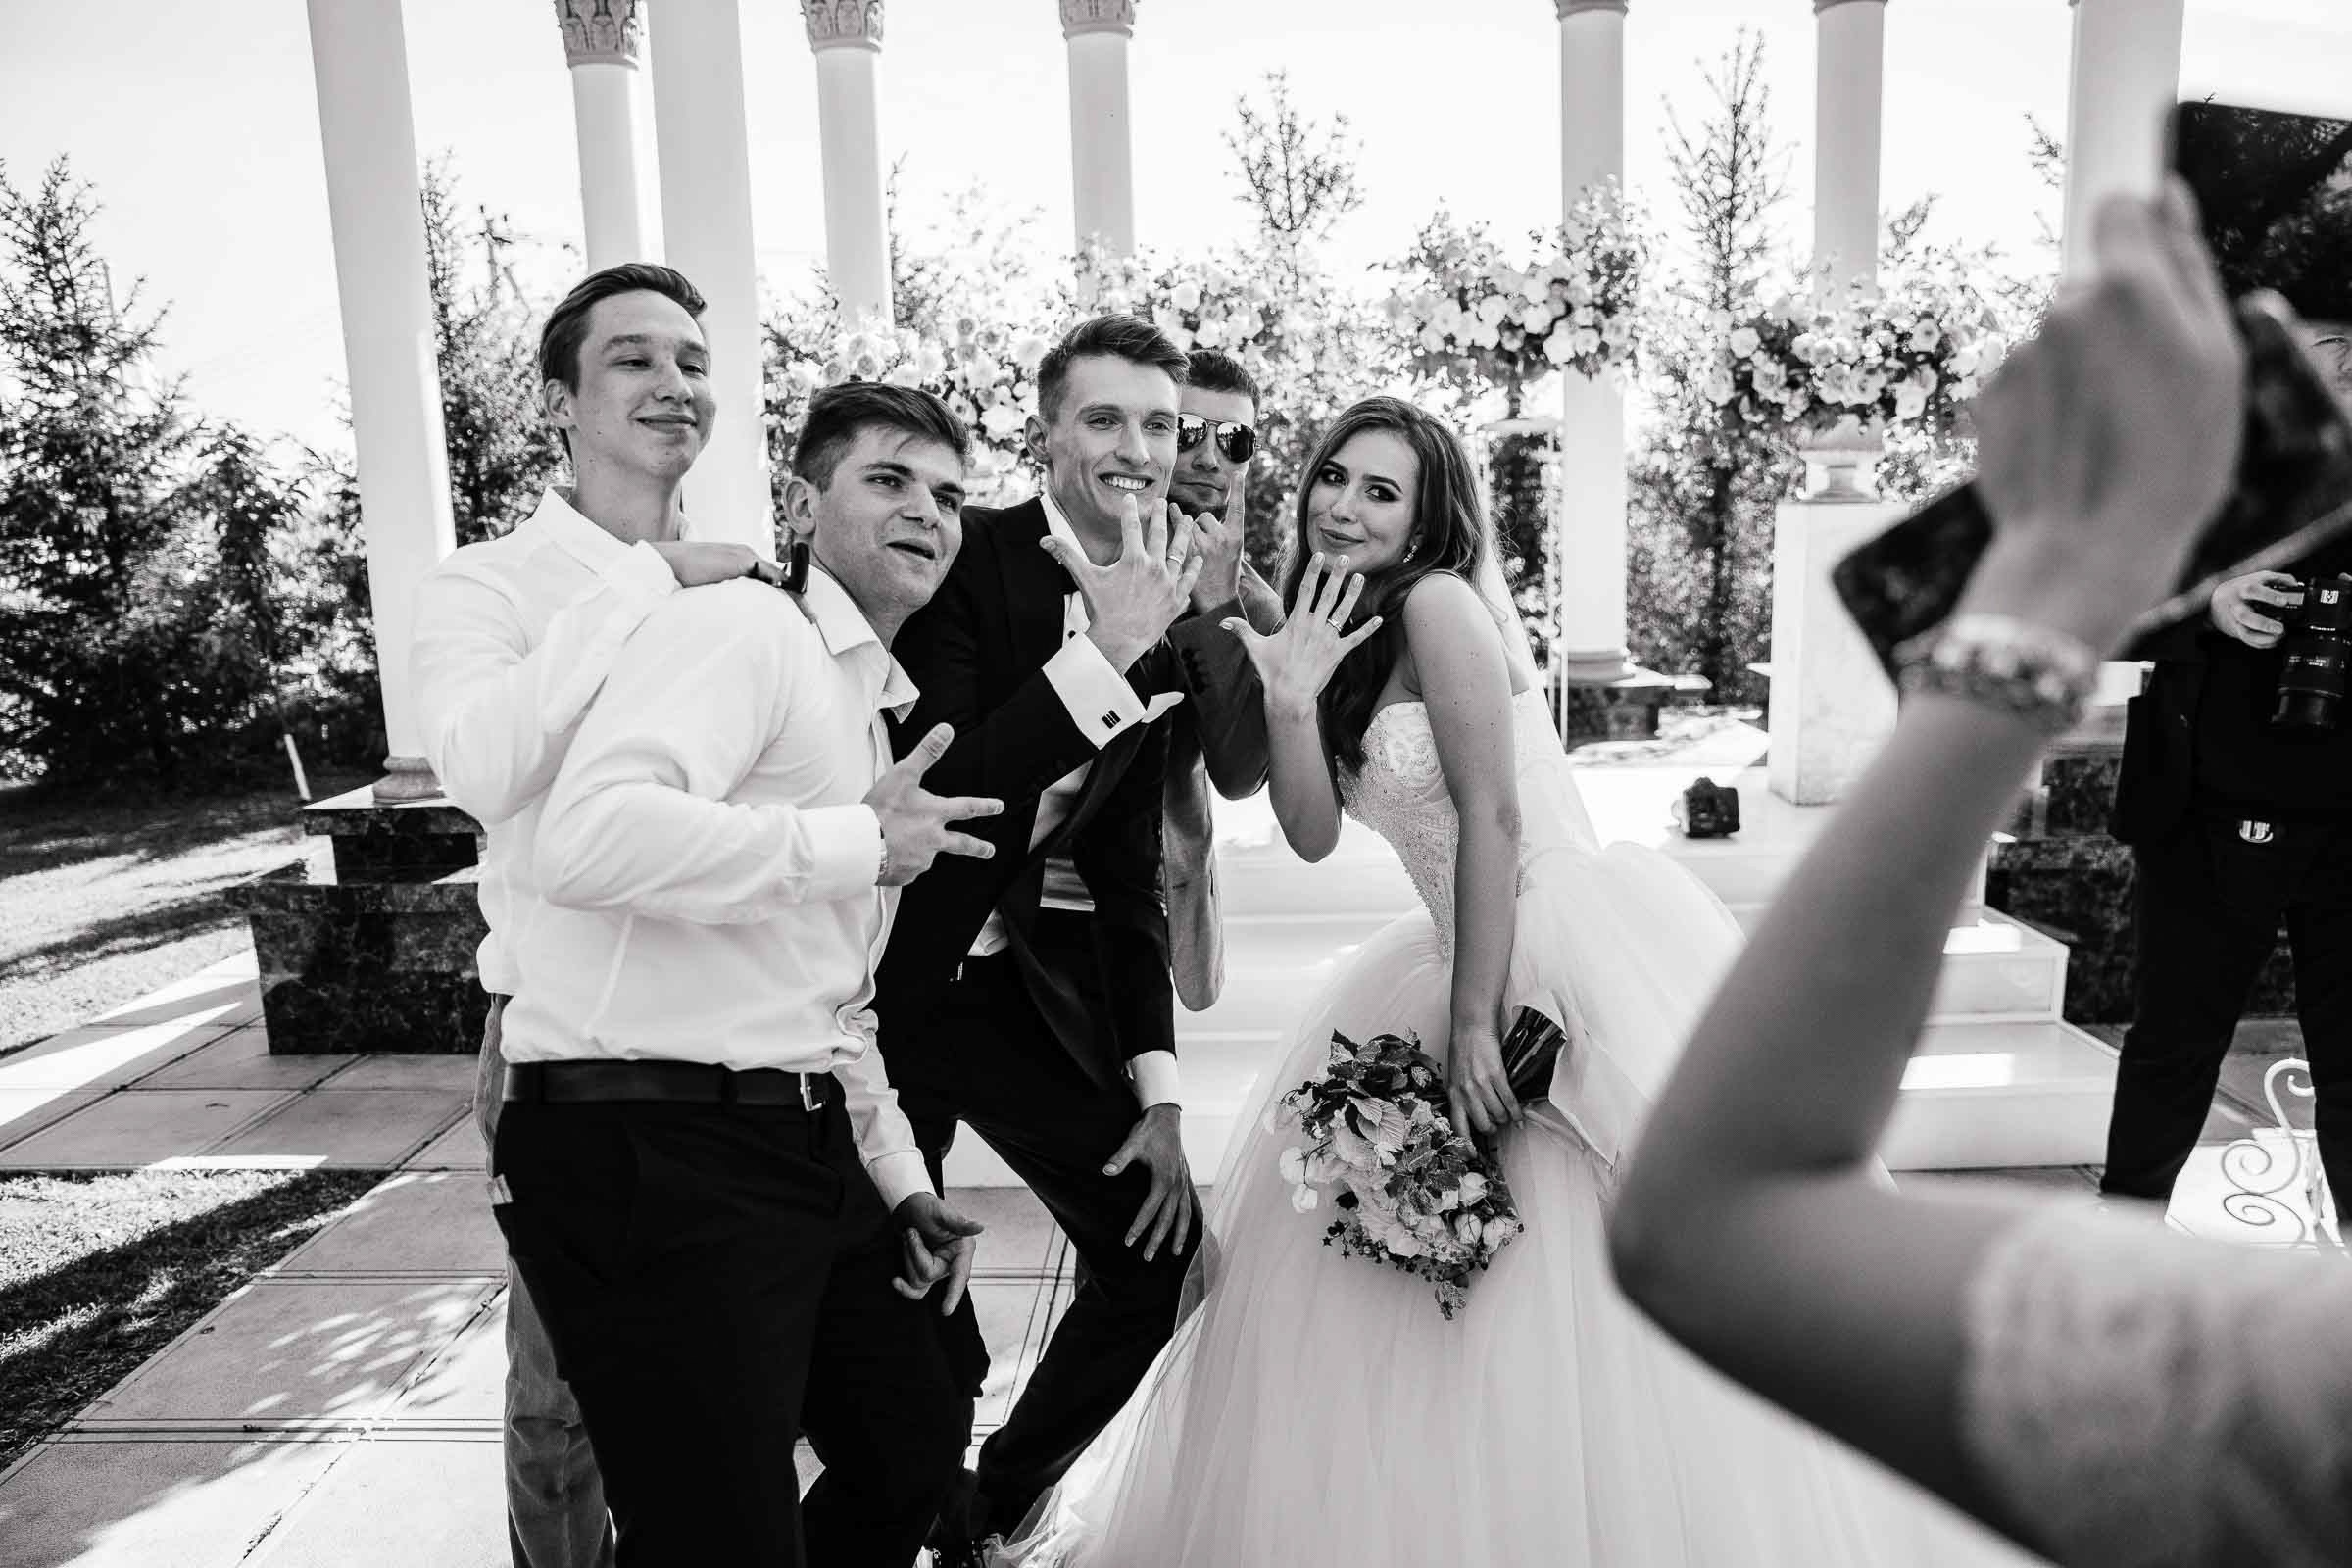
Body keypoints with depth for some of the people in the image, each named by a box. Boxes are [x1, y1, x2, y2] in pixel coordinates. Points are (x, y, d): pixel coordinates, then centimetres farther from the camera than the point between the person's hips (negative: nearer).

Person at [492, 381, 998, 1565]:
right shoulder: (741, 627, -9)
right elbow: (588, 839, -28)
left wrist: (898, 1179, 17)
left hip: (805, 1149, 10)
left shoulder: (874, 710, 20)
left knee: (914, 1453, 21)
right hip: (651, 1154, -9)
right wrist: (859, 841, -17)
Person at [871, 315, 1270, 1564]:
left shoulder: (1171, 629, 2)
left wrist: (1157, 1087, 1)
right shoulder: (967, 559, -14)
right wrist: (1106, 652, -29)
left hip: (1035, 983, 5)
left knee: (1156, 1246, 6)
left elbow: (1129, 874, 6)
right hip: (892, 977, -5)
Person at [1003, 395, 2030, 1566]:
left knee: (1579, 1287, -3)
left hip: (1579, 961, -8)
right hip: (1480, 961, 9)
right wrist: (1291, 697, -9)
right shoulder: (1343, 635, 13)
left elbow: (1493, 818, -17)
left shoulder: (1439, 603, -11)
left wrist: (1472, 1021, -17)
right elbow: (1313, 835, 5)